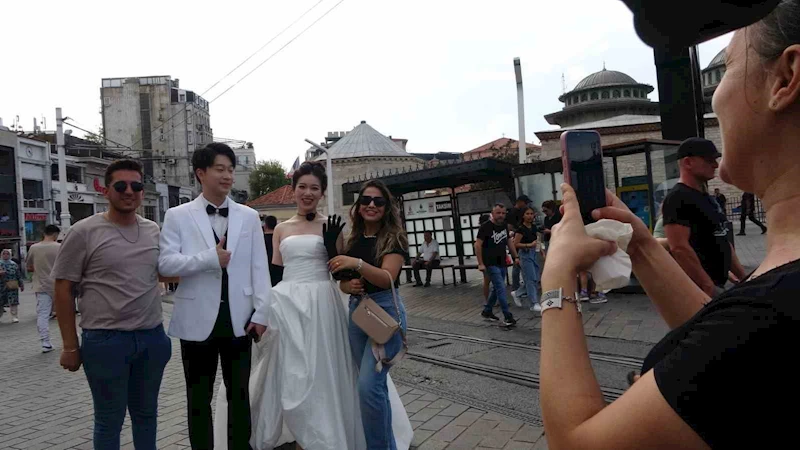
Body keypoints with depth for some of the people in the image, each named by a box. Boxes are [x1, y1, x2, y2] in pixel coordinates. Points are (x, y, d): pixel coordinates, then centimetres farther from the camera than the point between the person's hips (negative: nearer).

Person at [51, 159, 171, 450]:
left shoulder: (154, 231, 5)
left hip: (153, 337, 4)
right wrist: (70, 345, -6)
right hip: (105, 340, -4)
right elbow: (63, 289, -5)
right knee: (109, 420, 10)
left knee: (147, 414, 17)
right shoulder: (84, 232, -8)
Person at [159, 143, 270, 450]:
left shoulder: (249, 217, 5)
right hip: (198, 320, -1)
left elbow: (259, 268, 2)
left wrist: (261, 313, -4)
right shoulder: (178, 216, 0)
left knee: (240, 395, 13)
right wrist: (210, 258, -18)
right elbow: (165, 263, -10)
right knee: (199, 398, 12)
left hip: (239, 319, 2)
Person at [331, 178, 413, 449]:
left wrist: (358, 264, -33)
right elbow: (343, 281, 14)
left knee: (369, 385, -14)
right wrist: (348, 286, -9)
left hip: (386, 312, -6)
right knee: (375, 385, 14)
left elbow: (387, 277, -20)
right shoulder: (352, 240, 9)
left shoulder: (394, 239, -7)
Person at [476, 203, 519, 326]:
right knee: (501, 288, -12)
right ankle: (507, 316, -9)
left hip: (502, 263, 8)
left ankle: (487, 311, 29)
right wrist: (480, 263, -18)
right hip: (491, 264, -8)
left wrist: (515, 256, 14)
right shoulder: (485, 227, -13)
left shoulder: (504, 226, 9)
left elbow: (509, 242, 20)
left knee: (496, 288, 14)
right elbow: (478, 245, -15)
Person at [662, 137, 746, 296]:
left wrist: (741, 274, 18)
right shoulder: (678, 199, -16)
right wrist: (708, 286, -25)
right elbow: (679, 248, -25)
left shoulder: (706, 198, 16)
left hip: (717, 285, 11)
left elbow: (722, 241, 23)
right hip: (698, 289, -11)